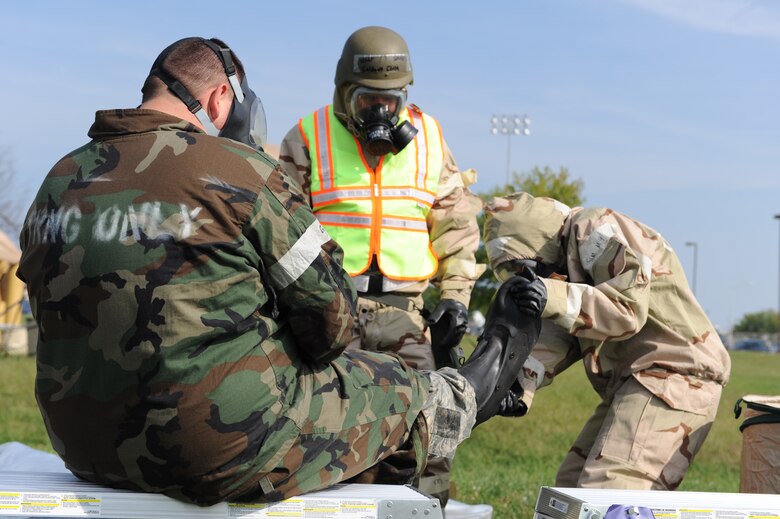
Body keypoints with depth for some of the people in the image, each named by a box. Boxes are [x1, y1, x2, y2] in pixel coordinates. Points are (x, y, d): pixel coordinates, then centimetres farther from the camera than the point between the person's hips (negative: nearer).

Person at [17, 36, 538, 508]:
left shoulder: (59, 181, 6)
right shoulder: (236, 168, -13)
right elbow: (327, 309, -9)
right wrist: (299, 364, 15)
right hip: (225, 450, -7)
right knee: (398, 393, 17)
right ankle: (473, 392, 49)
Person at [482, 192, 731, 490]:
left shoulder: (595, 231, -10)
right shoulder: (567, 260, 17)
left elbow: (628, 310, -21)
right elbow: (555, 337, 7)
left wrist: (555, 298, -31)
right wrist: (522, 386, -8)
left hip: (676, 374, -11)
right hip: (633, 380, 11)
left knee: (608, 491, -20)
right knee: (573, 485, 13)